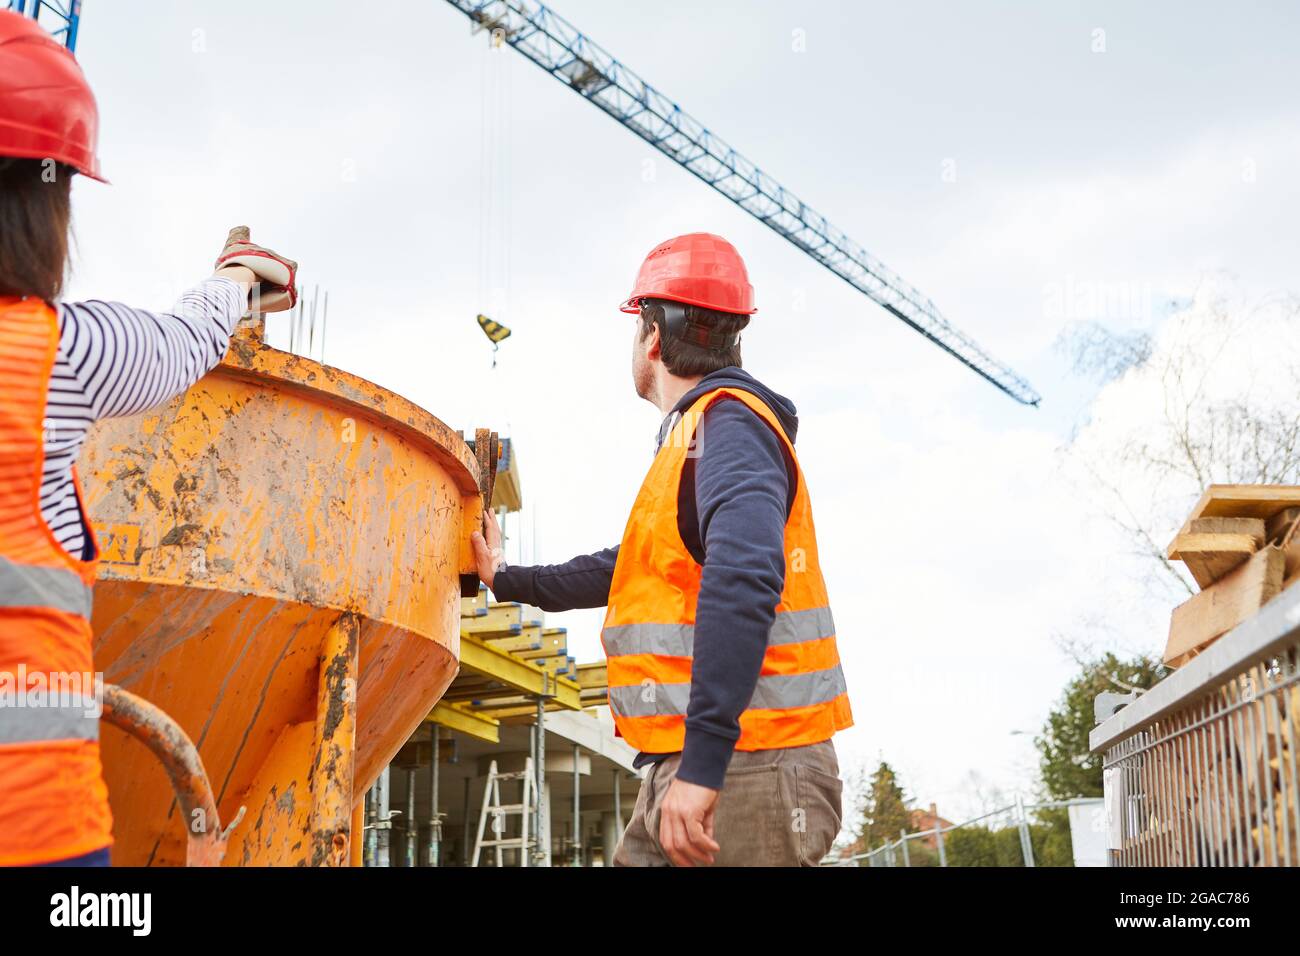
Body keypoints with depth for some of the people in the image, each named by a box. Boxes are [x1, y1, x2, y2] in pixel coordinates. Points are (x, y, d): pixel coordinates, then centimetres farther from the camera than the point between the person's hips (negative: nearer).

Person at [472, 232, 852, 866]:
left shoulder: (728, 422, -11)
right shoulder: (696, 434, 21)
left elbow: (742, 578, -27)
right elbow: (630, 571, 33)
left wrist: (703, 764, -32)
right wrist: (505, 581, 39)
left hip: (744, 767, -10)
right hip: (696, 767, 10)